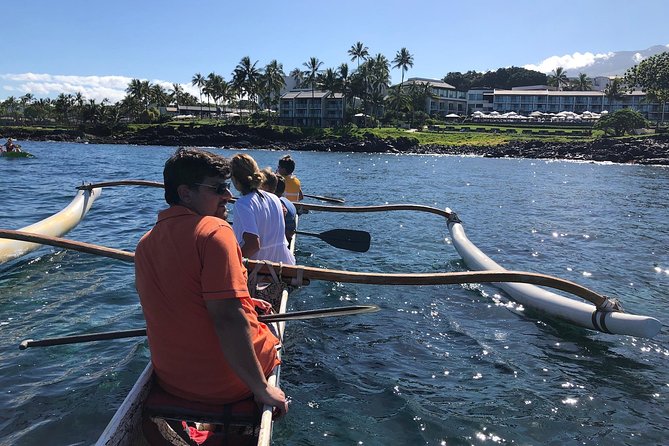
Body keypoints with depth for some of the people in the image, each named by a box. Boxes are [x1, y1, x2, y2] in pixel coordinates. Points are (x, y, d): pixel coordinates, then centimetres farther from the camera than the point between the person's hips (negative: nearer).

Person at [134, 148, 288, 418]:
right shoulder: (214, 230, -21)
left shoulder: (144, 244, 2)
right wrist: (261, 388, -22)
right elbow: (227, 319, -29)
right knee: (271, 334, 26)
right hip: (227, 383, -6)